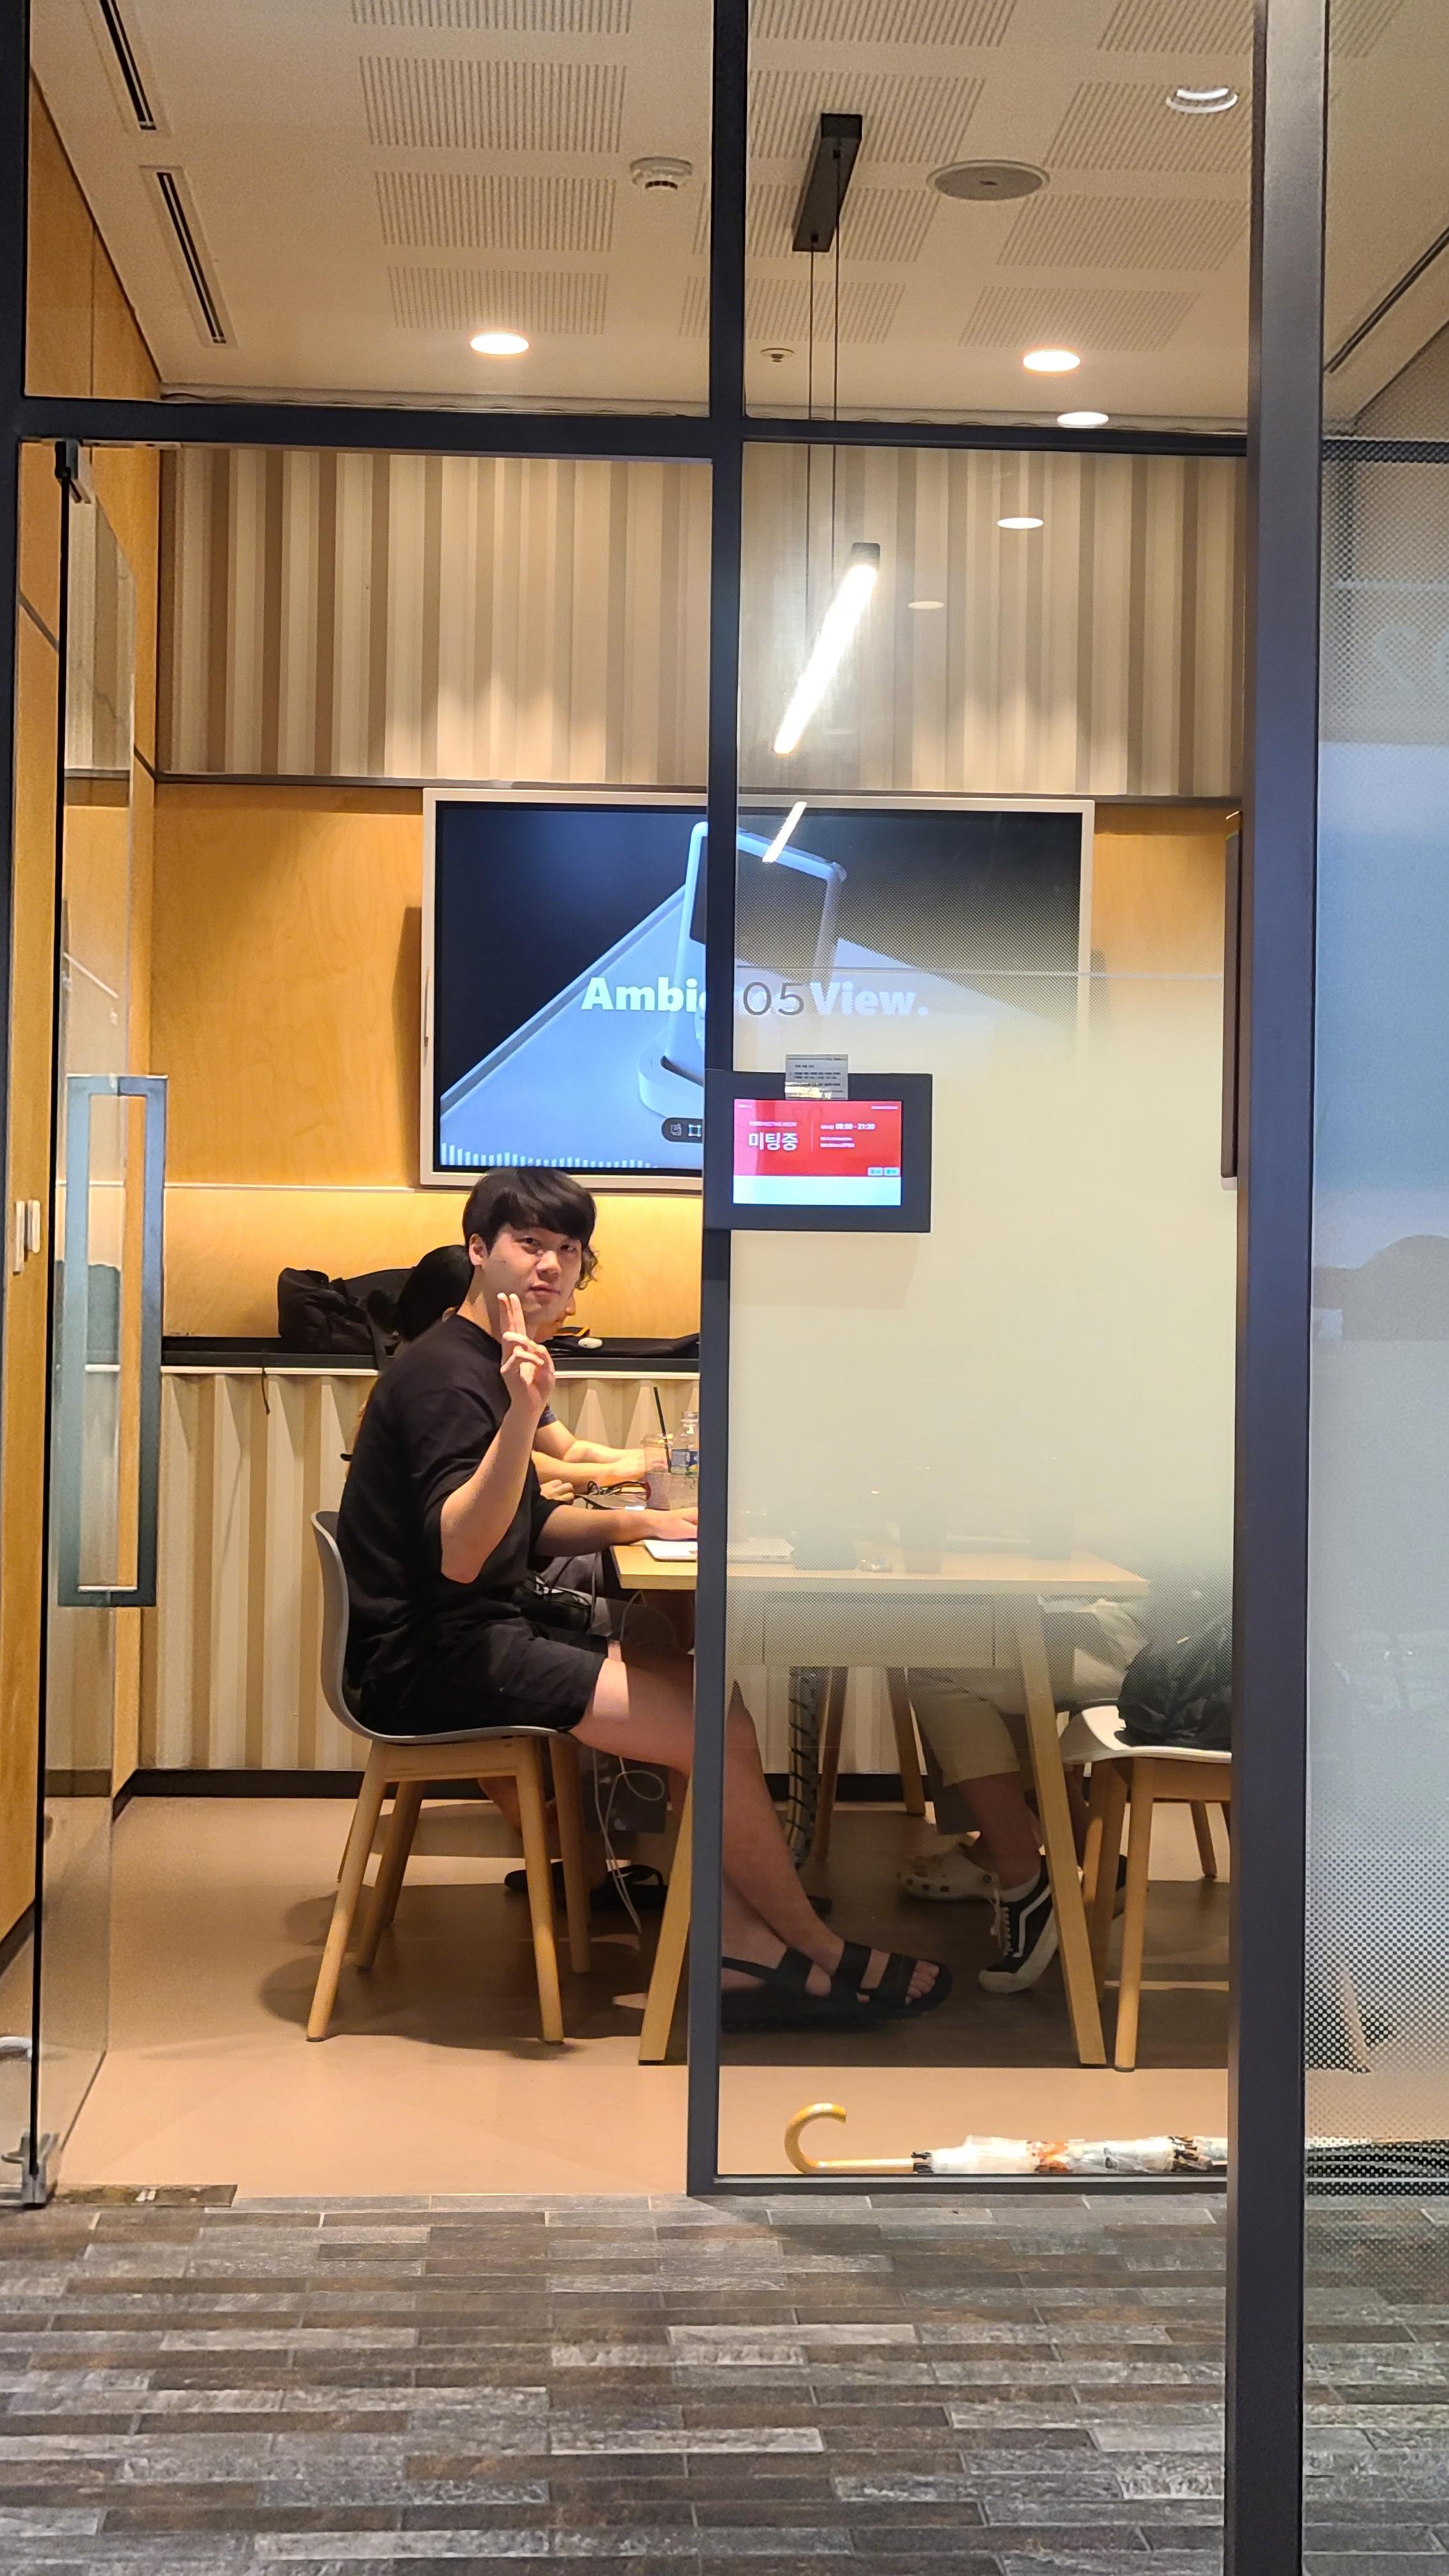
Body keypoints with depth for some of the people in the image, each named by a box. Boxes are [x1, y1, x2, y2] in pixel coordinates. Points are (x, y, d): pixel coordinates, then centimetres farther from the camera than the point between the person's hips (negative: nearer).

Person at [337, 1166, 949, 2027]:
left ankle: (739, 1945, 0)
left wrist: (633, 1524, 8)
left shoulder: (492, 1367, 16)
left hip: (469, 1644, 11)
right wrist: (523, 1416, -38)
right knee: (720, 1730, -15)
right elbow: (458, 1555, -28)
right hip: (430, 1665, -11)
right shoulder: (448, 1374, -15)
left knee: (702, 1688, 9)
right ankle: (817, 1952, 4)